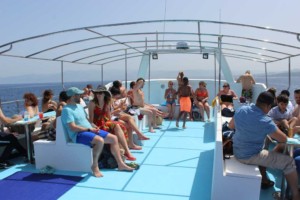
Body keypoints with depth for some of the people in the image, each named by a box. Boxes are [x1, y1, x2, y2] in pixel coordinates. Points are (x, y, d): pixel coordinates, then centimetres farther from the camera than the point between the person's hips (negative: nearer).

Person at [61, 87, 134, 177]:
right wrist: (89, 129, -16)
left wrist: (93, 127, 3)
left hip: (89, 131, 9)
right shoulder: (67, 110, -12)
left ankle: (120, 164, 9)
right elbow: (73, 127, -20)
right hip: (78, 134, -9)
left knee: (114, 138, 1)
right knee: (100, 140, -36)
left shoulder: (79, 106, 17)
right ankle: (94, 166, -18)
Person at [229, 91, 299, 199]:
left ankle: (264, 180, 43)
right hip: (250, 156, -7)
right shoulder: (266, 121, -24)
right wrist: (273, 130, 6)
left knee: (264, 152, 37)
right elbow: (284, 139, -11)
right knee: (289, 161, 4)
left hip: (237, 152, 7)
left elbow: (231, 126, 10)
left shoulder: (241, 109, -6)